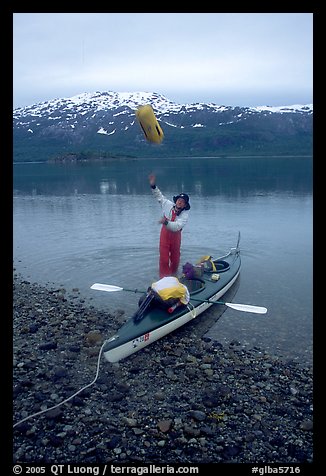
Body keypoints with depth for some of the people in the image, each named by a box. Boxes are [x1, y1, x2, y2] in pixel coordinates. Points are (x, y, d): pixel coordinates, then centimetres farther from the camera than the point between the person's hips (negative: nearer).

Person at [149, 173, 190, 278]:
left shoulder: (185, 214, -19)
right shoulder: (168, 204, -9)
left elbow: (177, 226, -34)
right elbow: (159, 195, 7)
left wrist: (166, 222, -49)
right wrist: (153, 186, -4)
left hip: (176, 235, -1)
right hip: (165, 234, 1)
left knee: (175, 258, 12)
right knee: (164, 258, -1)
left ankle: (173, 276, 37)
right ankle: (164, 278, 10)